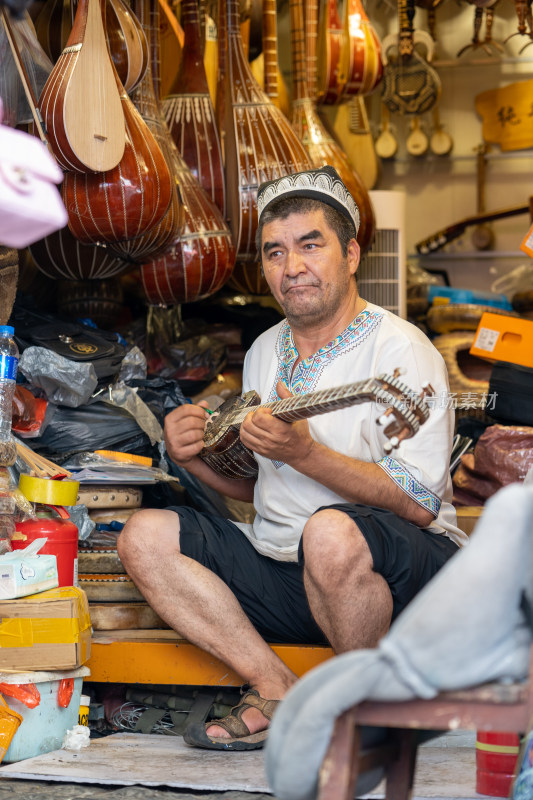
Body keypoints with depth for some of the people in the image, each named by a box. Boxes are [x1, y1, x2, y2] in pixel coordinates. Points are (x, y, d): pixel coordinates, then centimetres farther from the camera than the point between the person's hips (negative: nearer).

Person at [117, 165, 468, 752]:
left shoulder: (400, 349, -10)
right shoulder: (265, 351, 14)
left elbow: (420, 504, -19)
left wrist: (305, 453, -27)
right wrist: (196, 458, 1)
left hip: (405, 577, -7)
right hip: (282, 570, 7)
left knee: (331, 532, -39)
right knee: (144, 536, -7)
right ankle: (281, 696, -12)